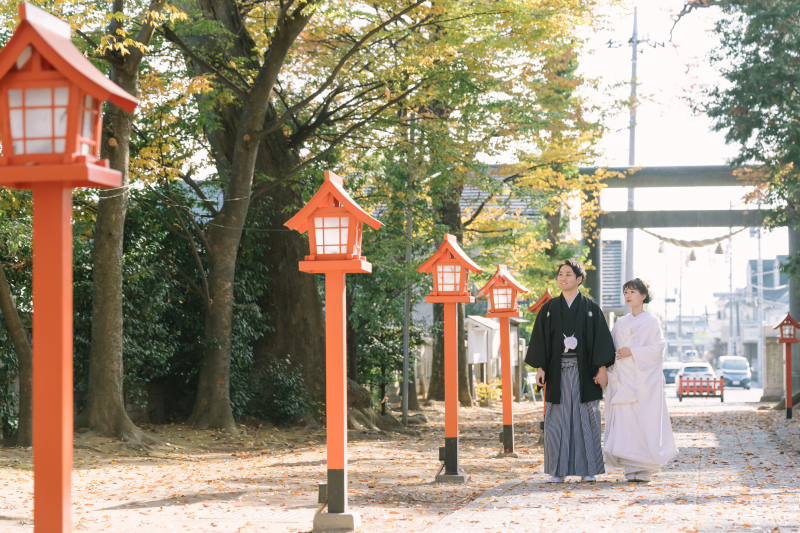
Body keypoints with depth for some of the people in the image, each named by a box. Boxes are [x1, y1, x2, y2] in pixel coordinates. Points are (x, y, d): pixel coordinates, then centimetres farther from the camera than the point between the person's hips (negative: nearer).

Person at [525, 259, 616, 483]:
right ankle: (558, 471, 4)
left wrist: (602, 368, -8)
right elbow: (540, 339, 6)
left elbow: (601, 339, 1)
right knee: (557, 420, -1)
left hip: (584, 372, -1)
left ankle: (588, 469, 7)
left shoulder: (591, 308, 4)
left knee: (586, 418, 0)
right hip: (558, 372, 1)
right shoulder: (549, 309, 9)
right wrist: (540, 368, -3)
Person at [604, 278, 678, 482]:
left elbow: (657, 349, -8)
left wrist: (632, 352, -14)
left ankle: (644, 469, 1)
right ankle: (632, 467, -1)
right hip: (624, 380, 4)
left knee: (645, 423, -7)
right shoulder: (621, 323, 16)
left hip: (645, 380, -4)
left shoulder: (651, 321, 1)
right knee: (624, 423, -4)